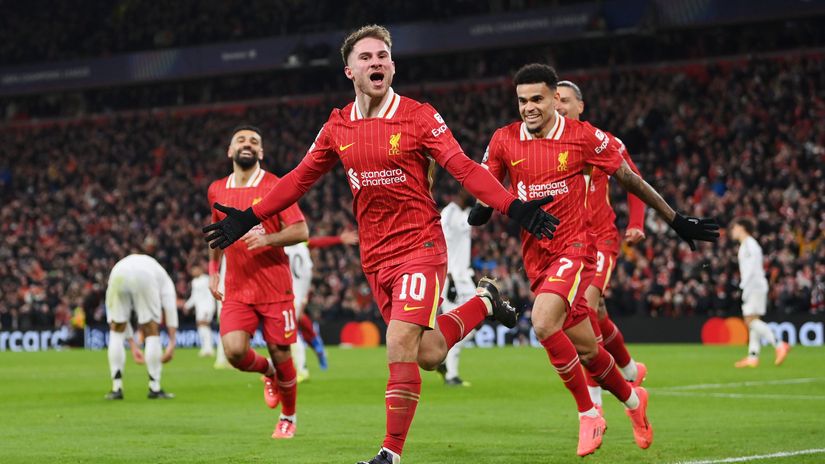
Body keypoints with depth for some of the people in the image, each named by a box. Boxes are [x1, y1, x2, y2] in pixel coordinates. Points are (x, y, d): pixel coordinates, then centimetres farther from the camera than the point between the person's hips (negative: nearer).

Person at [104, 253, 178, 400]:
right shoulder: (163, 278, 38)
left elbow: (119, 320, 39)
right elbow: (170, 308, 21)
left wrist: (133, 346, 43)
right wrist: (172, 344, 18)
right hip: (145, 278, -3)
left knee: (116, 332, 19)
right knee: (152, 332, 12)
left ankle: (116, 388, 18)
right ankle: (154, 388, 14)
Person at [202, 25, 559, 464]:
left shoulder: (418, 116, -7)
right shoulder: (337, 127, 6)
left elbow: (463, 168, -12)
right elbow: (299, 179, 15)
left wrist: (512, 207, -24)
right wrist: (248, 218, 11)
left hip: (420, 246, -5)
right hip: (375, 257, 5)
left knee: (401, 343, -16)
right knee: (428, 355, 7)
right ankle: (482, 302, 35)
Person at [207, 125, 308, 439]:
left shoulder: (275, 186, -4)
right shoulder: (217, 190, 9)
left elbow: (301, 231, -8)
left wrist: (267, 239, -24)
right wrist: (213, 270, 22)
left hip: (275, 286, -3)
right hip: (236, 288, 3)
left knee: (280, 353, 1)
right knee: (234, 350, -16)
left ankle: (288, 417, 26)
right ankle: (267, 372, 19)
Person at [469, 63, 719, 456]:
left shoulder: (583, 136, -7)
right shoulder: (504, 140, 1)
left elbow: (630, 179, 3)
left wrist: (676, 220, 8)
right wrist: (482, 209, -10)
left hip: (575, 247, -4)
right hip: (536, 256, 4)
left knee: (544, 323, -27)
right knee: (585, 349, 9)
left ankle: (588, 415, -12)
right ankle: (632, 399, 37)